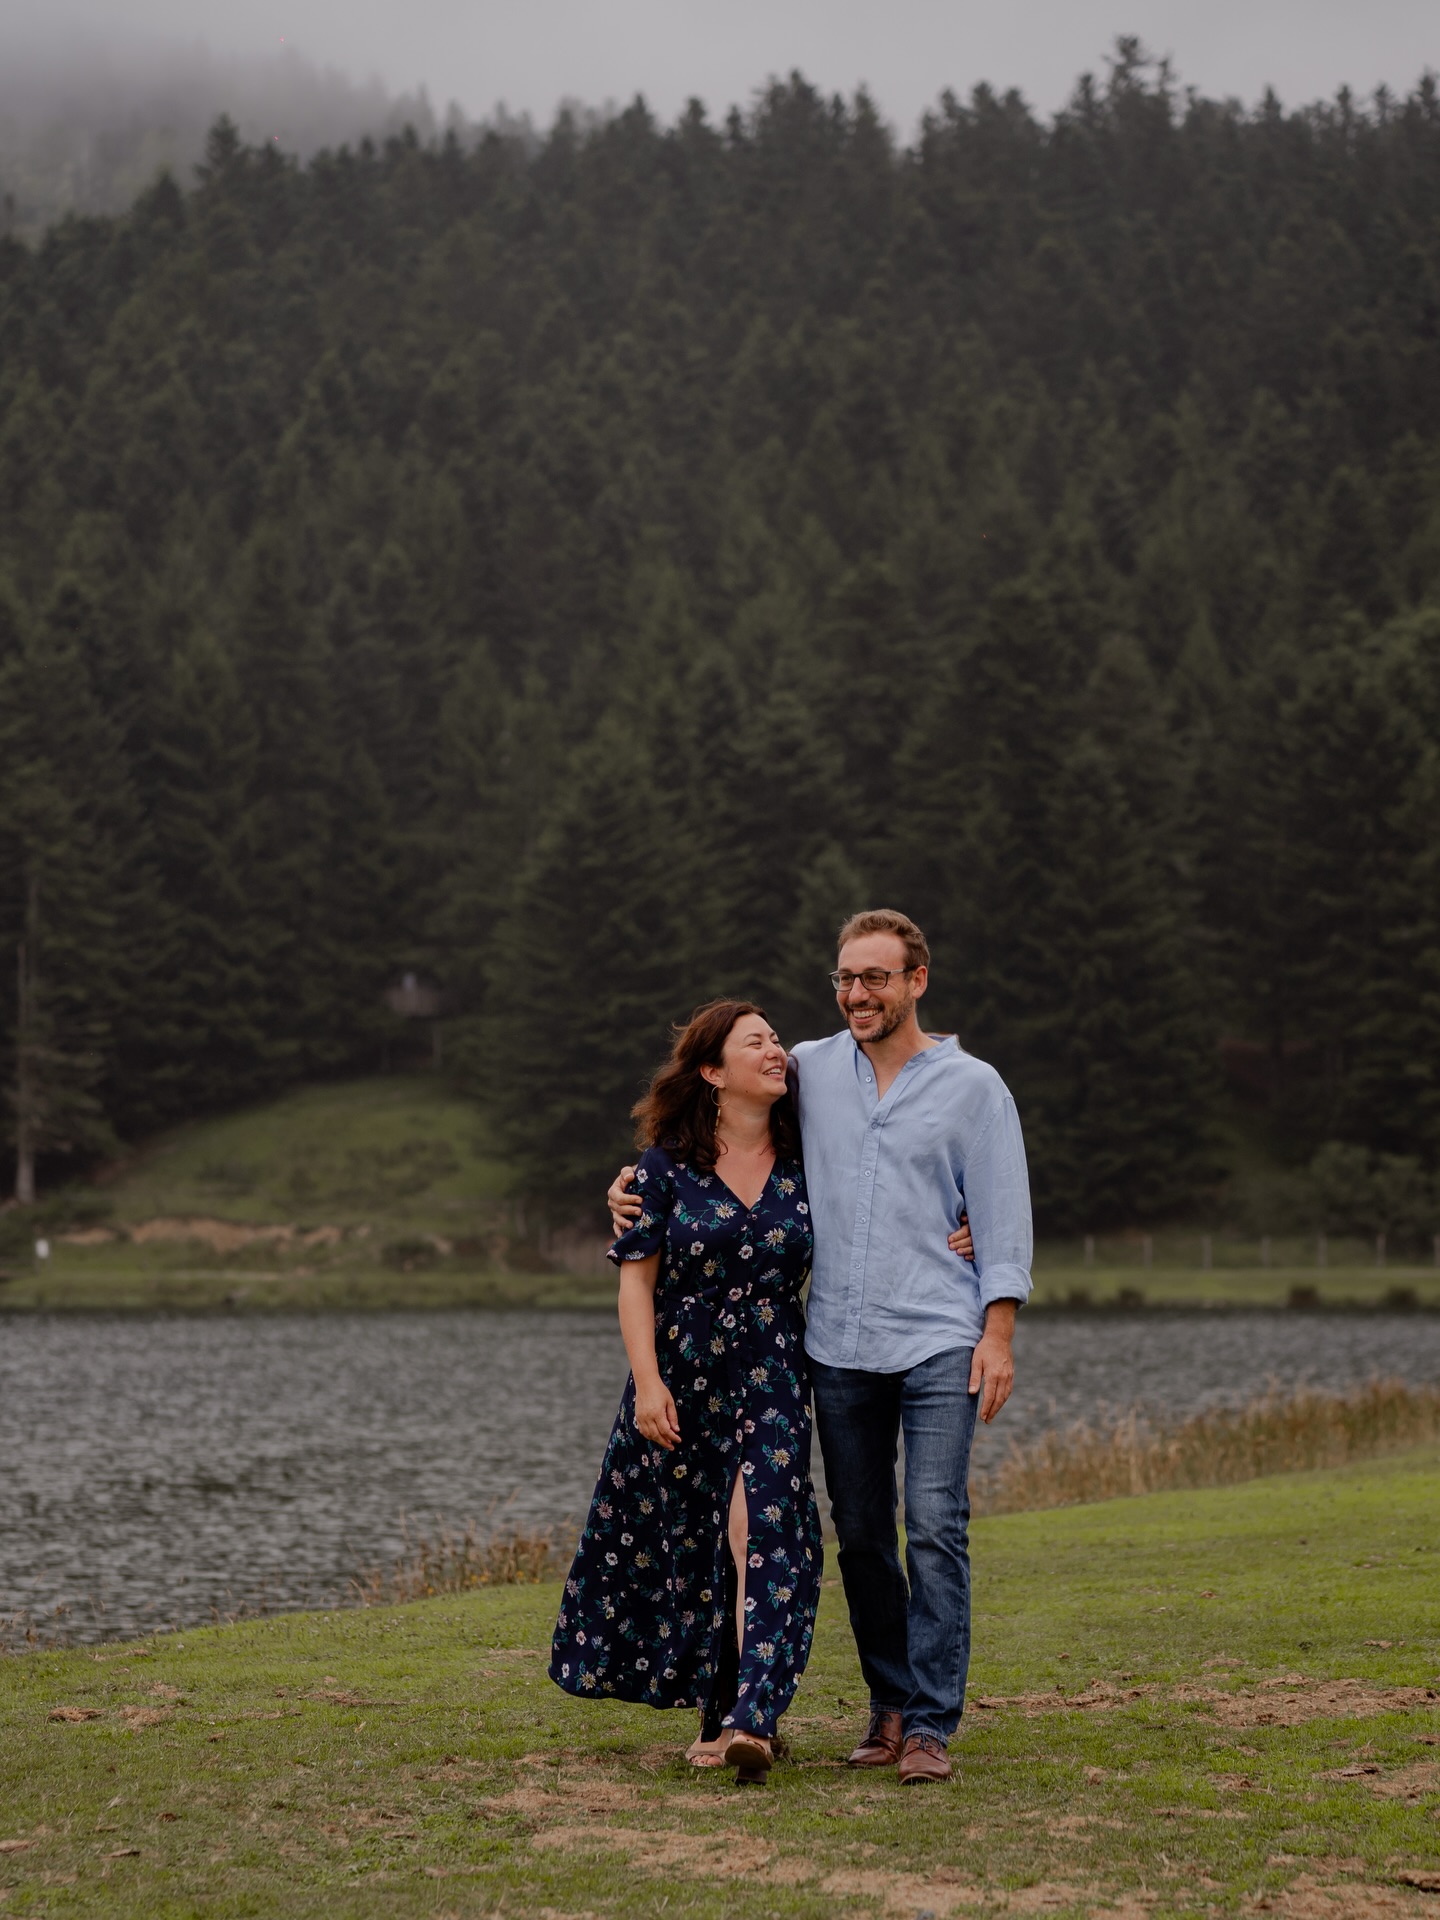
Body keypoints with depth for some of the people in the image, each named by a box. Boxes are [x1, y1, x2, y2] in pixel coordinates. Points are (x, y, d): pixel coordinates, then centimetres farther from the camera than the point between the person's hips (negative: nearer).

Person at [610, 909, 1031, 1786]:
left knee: (936, 1531, -9)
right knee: (862, 1536, 8)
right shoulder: (810, 1070, 10)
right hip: (839, 1347, 3)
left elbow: (1003, 1216, 1)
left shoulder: (972, 1085, 3)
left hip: (938, 1345, -3)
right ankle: (891, 1705, 19)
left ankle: (931, 1724, -5)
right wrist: (639, 1181, 6)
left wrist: (999, 1335, -7)